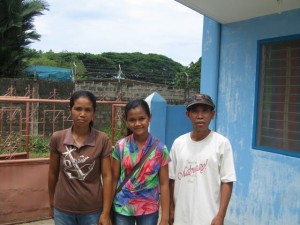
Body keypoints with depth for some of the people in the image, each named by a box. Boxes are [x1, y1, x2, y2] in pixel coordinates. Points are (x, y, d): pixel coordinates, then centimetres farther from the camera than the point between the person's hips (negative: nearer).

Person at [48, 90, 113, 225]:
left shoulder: (102, 140, -9)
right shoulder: (57, 138, -6)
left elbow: (107, 176, -7)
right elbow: (53, 173, 4)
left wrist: (105, 212, -8)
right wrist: (52, 204, 11)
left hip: (92, 210, -1)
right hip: (63, 210, 1)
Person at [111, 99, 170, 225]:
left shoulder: (160, 149, -8)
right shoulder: (120, 146, -6)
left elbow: (164, 184, -5)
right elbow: (114, 179, 0)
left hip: (149, 210, -1)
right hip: (122, 208, 1)